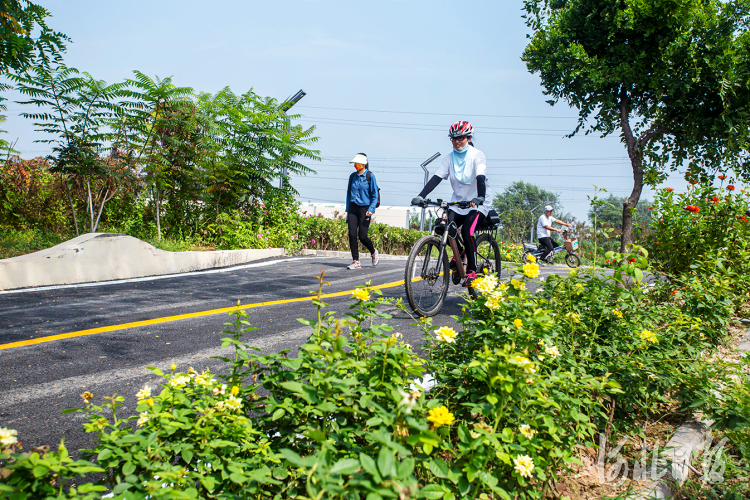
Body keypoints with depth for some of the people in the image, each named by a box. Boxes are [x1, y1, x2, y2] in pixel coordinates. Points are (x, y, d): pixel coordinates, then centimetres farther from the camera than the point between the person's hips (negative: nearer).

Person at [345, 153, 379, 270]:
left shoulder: (370, 176, -4)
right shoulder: (352, 176, 9)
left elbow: (375, 195, -4)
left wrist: (371, 209, -15)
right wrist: (347, 210, 13)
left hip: (365, 208, -4)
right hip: (353, 208, 4)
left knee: (362, 236, -6)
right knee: (352, 234, -5)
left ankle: (374, 252, 23)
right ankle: (355, 261, 2)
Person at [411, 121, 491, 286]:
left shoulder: (477, 155, -10)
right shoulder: (449, 158, 0)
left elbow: (480, 178, -25)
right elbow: (436, 178, -9)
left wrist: (480, 198, -43)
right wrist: (421, 196, -24)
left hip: (477, 203, -4)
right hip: (458, 202, 4)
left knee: (467, 231, -25)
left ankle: (472, 270, -11)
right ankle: (459, 252, 13)